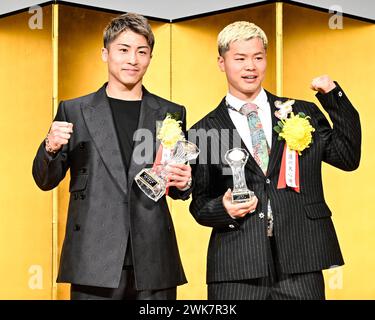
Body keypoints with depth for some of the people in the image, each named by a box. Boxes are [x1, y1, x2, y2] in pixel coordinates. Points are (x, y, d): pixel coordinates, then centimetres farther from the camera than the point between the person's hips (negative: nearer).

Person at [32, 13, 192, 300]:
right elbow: (45, 181, 8)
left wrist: (183, 183, -8)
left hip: (153, 263, 1)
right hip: (94, 262, -1)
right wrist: (51, 148, -12)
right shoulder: (73, 111, 6)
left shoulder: (171, 113, 9)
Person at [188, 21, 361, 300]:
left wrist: (334, 96, -1)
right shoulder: (204, 132, 6)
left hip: (300, 264, 1)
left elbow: (348, 158, 5)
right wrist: (224, 208, -12)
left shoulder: (302, 113, 11)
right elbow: (200, 203, 9)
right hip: (236, 268, -1)